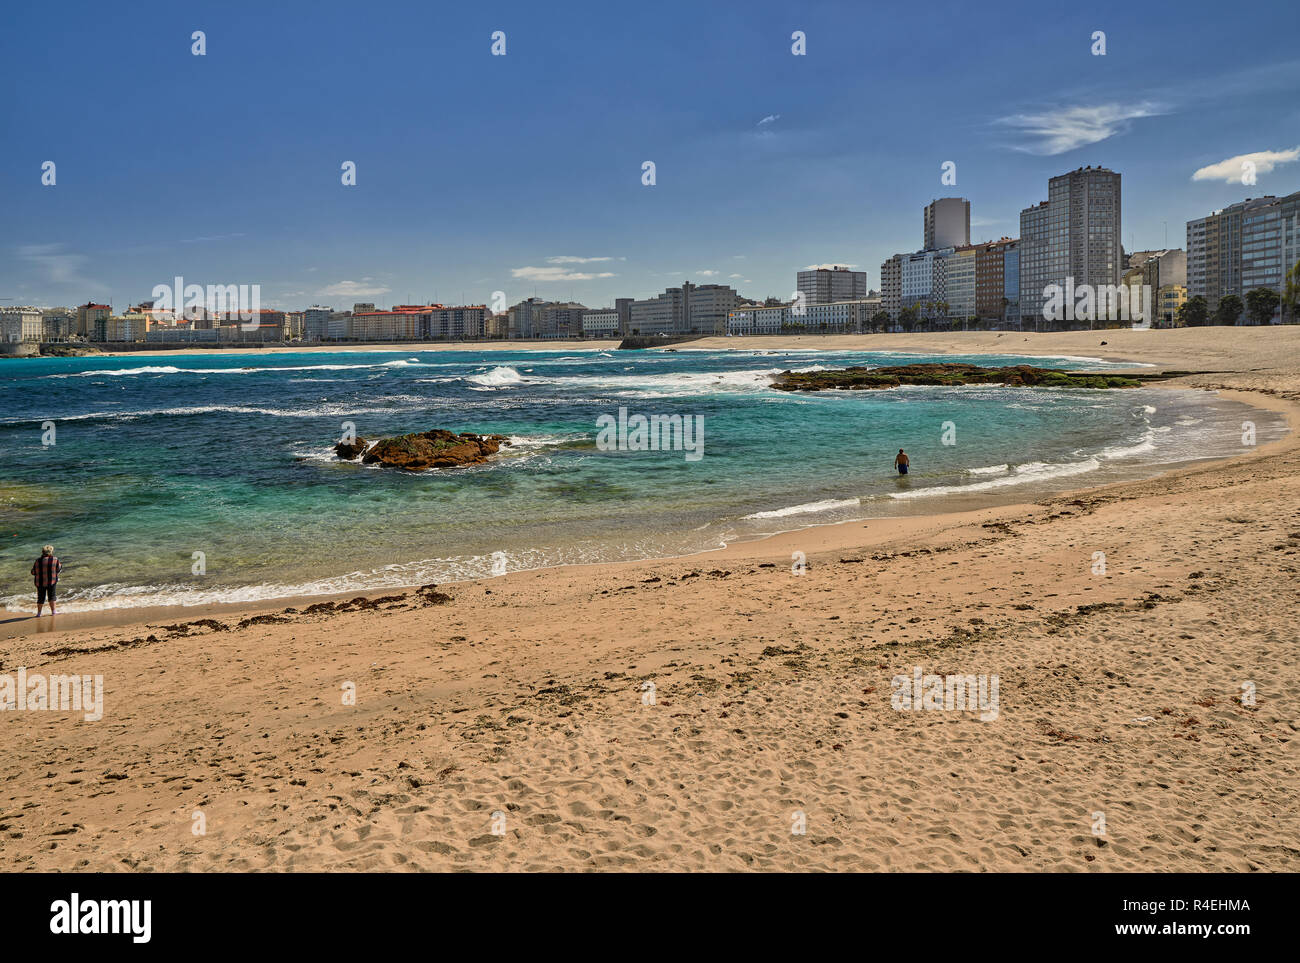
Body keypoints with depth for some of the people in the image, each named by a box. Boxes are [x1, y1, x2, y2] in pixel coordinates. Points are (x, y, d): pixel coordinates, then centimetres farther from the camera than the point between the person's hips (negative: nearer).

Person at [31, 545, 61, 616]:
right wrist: (60, 566, 27)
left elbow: (33, 572, -1)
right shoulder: (55, 560, -8)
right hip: (52, 582, -1)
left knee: (40, 598, 12)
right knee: (51, 596, 14)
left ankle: (39, 613, 15)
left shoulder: (38, 561, -7)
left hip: (40, 582, 1)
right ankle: (53, 611, 11)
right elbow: (58, 569, 6)